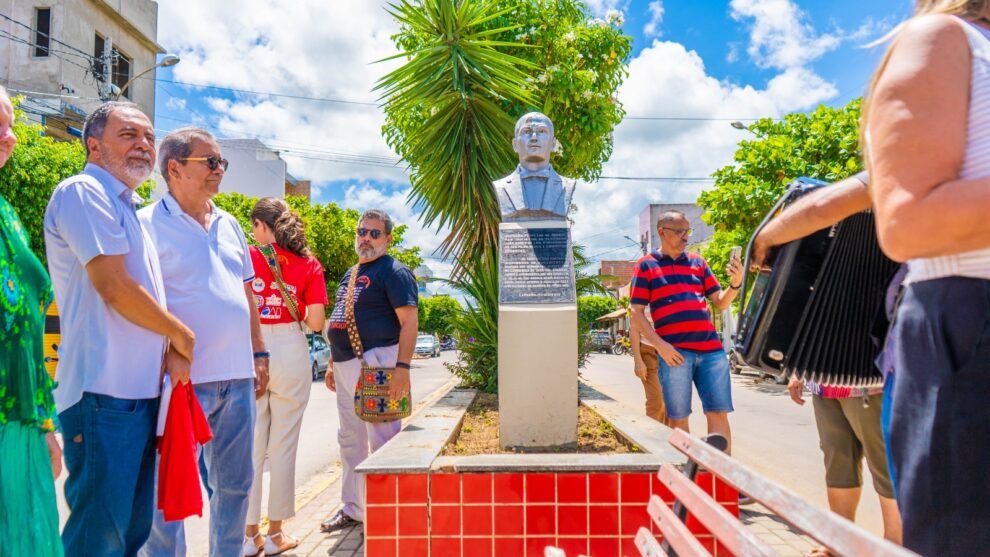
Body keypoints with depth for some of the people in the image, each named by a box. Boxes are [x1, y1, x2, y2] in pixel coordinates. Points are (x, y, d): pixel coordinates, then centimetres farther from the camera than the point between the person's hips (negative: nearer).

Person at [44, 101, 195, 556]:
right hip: (105, 393, -9)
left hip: (141, 390, 9)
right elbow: (113, 287, -18)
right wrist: (180, 335, -5)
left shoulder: (126, 206, 19)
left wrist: (171, 348, 3)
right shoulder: (84, 192, -9)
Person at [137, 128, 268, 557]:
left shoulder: (229, 224, 14)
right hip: (185, 379, -6)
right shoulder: (148, 224, -4)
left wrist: (258, 352, 14)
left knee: (234, 483, 16)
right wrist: (169, 356, -17)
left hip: (238, 377, 6)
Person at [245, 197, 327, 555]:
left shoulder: (245, 258, 0)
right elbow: (316, 322, -4)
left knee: (250, 447, 11)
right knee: (283, 446, 9)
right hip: (290, 354, 0)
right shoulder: (309, 265, 1)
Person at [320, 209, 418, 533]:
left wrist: (402, 367, -24)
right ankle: (352, 509, 28)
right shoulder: (350, 275, 19)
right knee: (350, 441, 15)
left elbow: (409, 321, -16)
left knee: (382, 440, -4)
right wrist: (333, 364, 20)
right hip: (346, 367, 9)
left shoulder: (394, 272, -7)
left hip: (376, 364, -9)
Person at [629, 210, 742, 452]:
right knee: (678, 417, 4)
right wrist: (660, 345, -12)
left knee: (719, 413, 4)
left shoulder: (698, 262, 17)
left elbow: (721, 302, 15)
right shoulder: (646, 265, 5)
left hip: (711, 349, 4)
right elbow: (636, 311, -1)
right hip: (675, 352, -3)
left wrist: (735, 284, -7)